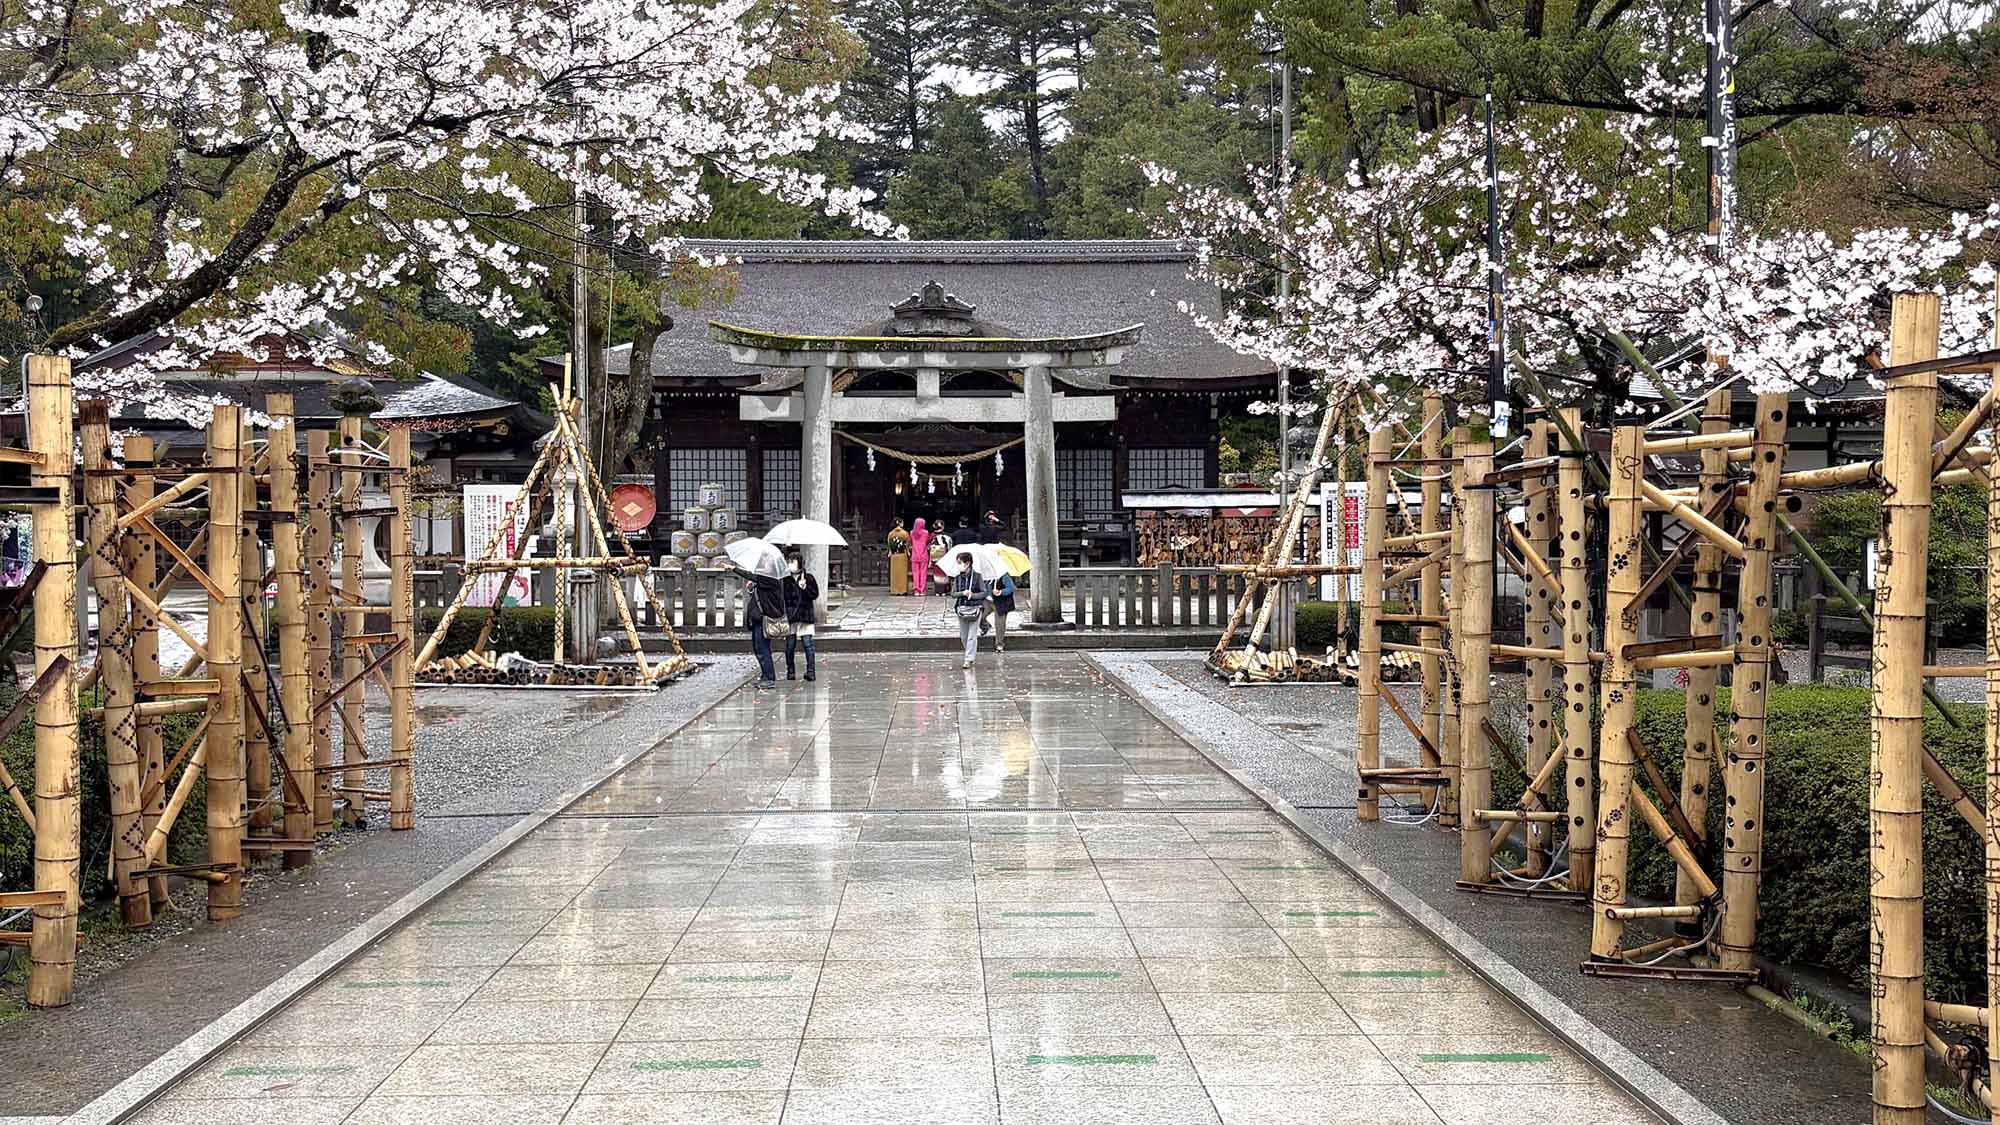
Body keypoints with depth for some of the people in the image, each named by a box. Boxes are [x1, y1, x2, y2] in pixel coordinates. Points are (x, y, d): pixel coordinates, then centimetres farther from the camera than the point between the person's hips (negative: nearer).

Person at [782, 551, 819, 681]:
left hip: (805, 616, -2)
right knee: (789, 646, 4)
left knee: (808, 643, -6)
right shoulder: (785, 579, 7)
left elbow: (815, 595, 0)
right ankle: (790, 671, 14)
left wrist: (805, 587, -14)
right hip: (790, 616, 2)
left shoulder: (808, 577, 4)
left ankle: (811, 670, -6)